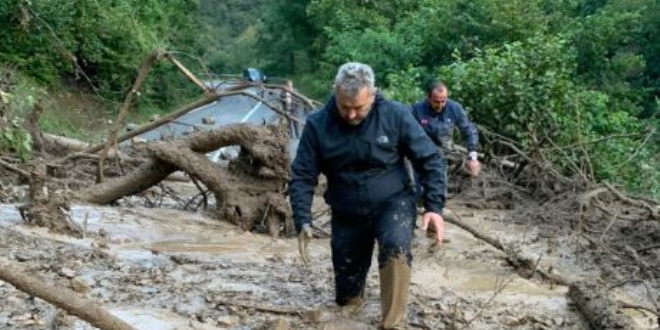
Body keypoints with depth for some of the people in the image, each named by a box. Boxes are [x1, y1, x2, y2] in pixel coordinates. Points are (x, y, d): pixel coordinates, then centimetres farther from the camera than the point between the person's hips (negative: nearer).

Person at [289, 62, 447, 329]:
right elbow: (302, 177, -8)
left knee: (396, 245, -37)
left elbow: (430, 160, -9)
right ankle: (354, 290, 46)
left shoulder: (395, 115, -15)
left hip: (393, 202, -2)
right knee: (347, 300, 9)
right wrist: (303, 222, -21)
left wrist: (434, 207, -17)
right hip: (347, 215, 2)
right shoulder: (318, 125, -13)